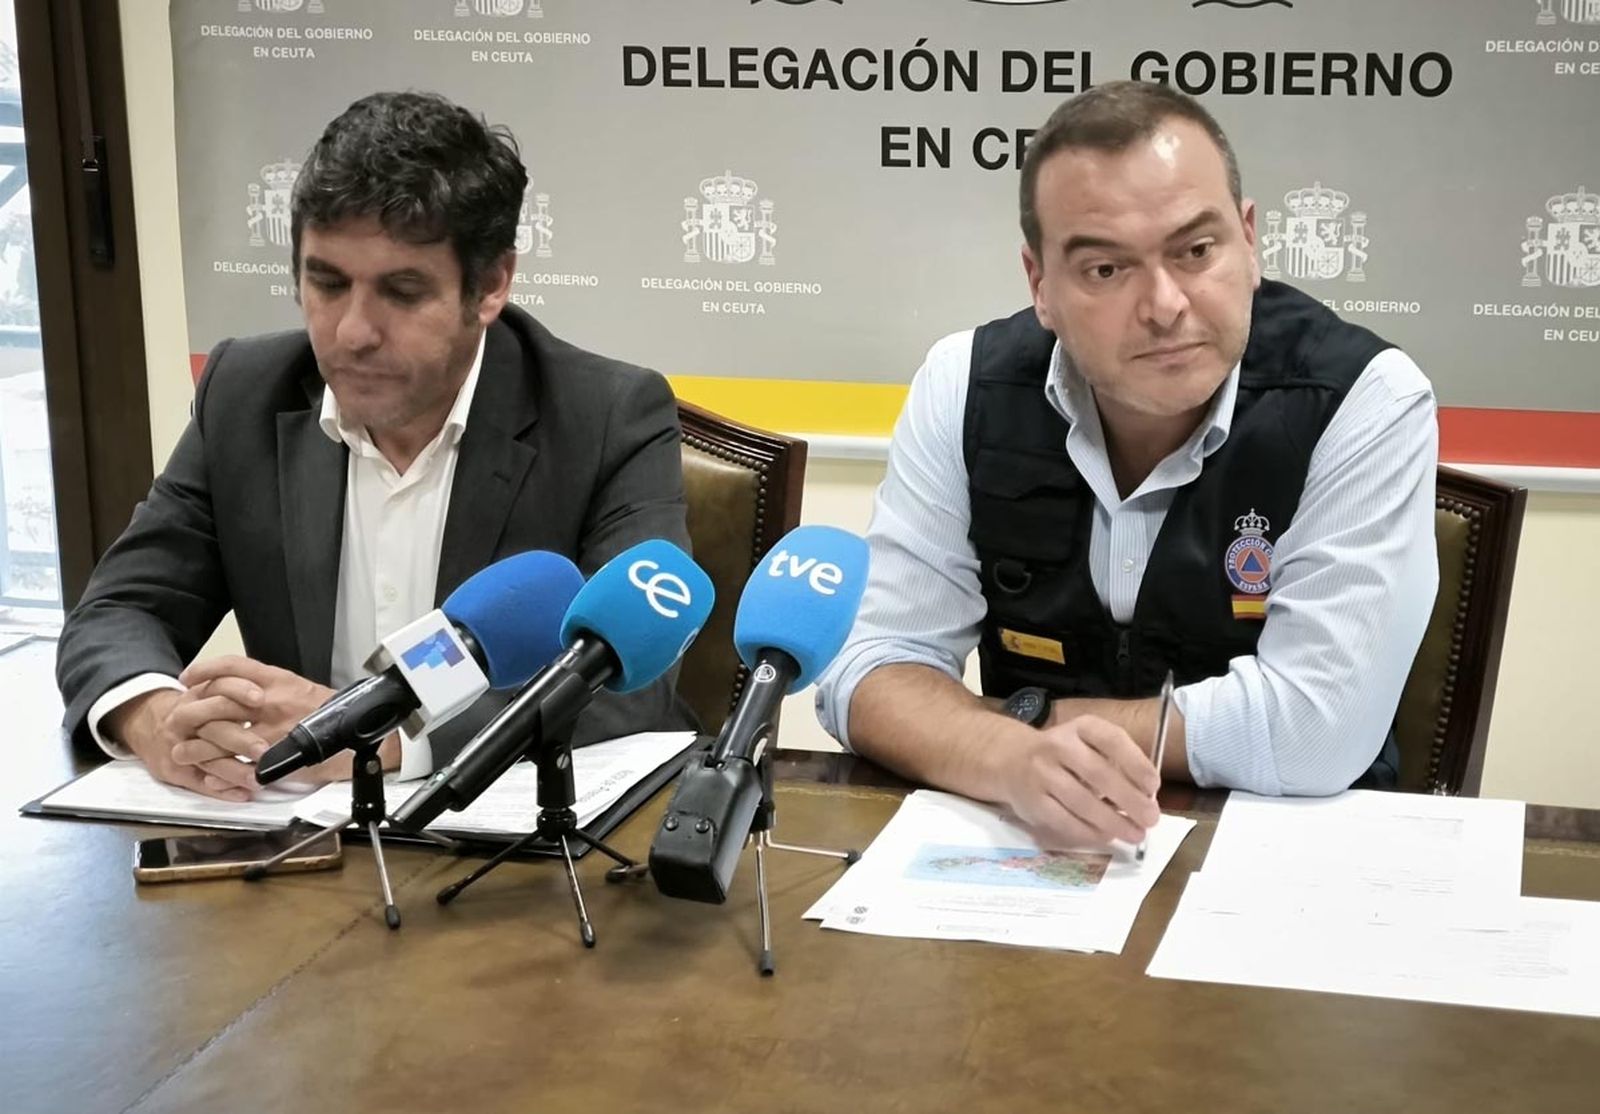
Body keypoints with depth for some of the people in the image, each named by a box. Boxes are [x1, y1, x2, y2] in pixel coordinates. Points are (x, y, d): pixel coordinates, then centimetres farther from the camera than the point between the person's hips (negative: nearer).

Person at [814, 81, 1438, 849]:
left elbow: (1314, 727, -22)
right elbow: (870, 666, -9)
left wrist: (1034, 717, -14)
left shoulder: (1366, 402, -15)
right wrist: (1014, 760, -29)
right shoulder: (967, 387, -6)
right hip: (1026, 848, 3)